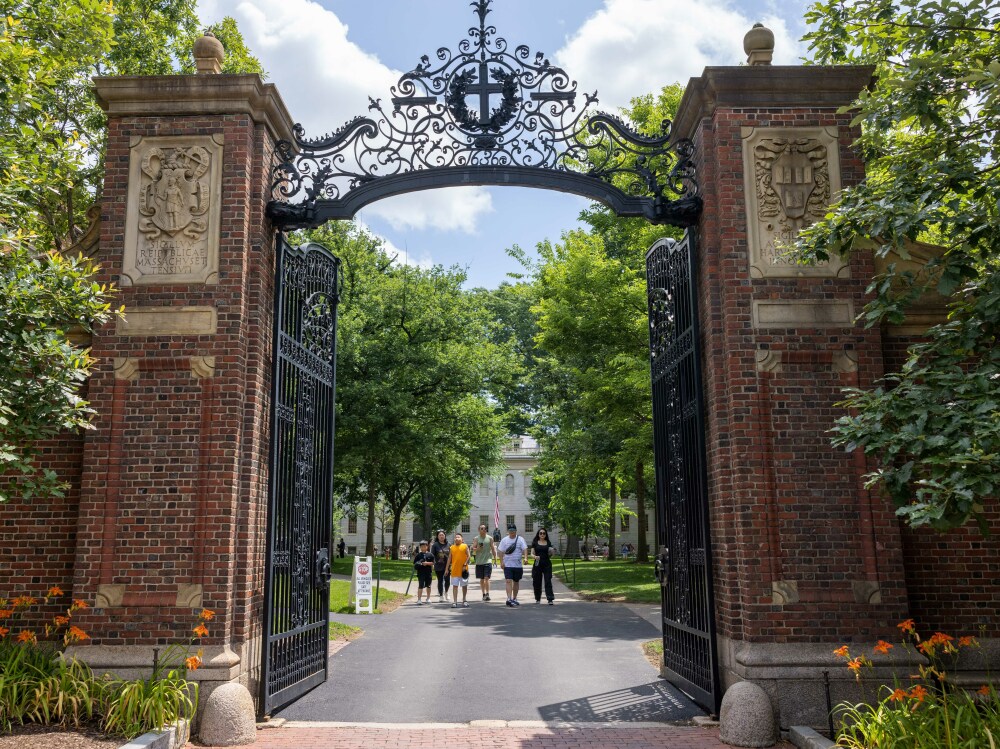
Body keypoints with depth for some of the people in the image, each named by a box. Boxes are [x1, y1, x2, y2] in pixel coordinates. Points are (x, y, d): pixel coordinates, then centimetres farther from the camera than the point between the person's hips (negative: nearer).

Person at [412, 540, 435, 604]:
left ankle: (428, 598, 30)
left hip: (428, 572, 2)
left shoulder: (430, 555, 4)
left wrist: (427, 563, -16)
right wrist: (418, 565, -16)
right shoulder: (418, 555, 3)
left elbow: (432, 563, -1)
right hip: (421, 572, -2)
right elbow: (415, 563, 3)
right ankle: (419, 600, -6)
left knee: (428, 586, 14)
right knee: (420, 586, -8)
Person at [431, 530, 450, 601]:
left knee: (447, 580, 0)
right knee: (440, 581, 5)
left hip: (447, 566, 2)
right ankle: (441, 595, 18)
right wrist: (433, 563, -9)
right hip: (438, 566, -2)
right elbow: (432, 555, -2)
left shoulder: (448, 544, 6)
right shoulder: (435, 545, -2)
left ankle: (446, 592, 26)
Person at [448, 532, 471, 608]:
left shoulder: (465, 546, 0)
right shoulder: (452, 547, 8)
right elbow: (449, 558, 10)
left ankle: (464, 600, 21)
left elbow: (468, 556, -3)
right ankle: (455, 602, 1)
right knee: (455, 585, 0)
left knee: (464, 585, 9)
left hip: (463, 570, -2)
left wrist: (465, 565, -13)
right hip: (454, 570, 2)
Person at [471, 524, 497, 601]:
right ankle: (483, 594, 20)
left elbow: (493, 549, 8)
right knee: (481, 579, 9)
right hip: (479, 561, 2)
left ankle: (487, 594, -14)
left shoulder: (490, 538, 4)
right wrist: (477, 549, -19)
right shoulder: (476, 539, 5)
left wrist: (495, 559, 4)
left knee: (486, 578, -13)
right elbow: (473, 549, 2)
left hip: (488, 561, -2)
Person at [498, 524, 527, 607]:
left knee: (516, 582, 12)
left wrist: (525, 558, -23)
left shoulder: (520, 539, 2)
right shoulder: (504, 540, 5)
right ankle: (509, 599, -21)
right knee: (508, 581, -13)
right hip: (507, 565, -1)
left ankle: (514, 598, 25)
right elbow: (501, 552, 7)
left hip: (518, 565, 1)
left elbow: (524, 550, -6)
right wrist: (501, 562, -4)